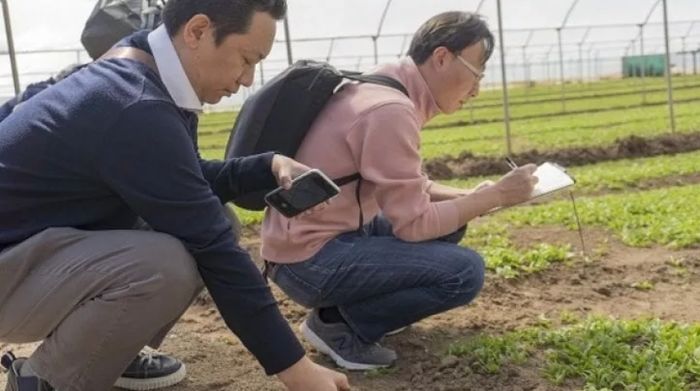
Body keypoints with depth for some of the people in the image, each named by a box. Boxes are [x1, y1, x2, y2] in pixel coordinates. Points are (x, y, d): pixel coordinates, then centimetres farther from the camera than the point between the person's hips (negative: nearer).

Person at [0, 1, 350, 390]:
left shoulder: (141, 76, 0)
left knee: (213, 222, 4)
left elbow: (194, 184, 14)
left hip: (46, 242, 9)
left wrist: (270, 166, -3)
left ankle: (107, 351, 15)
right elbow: (214, 251, -28)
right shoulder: (137, 110, -30)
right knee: (167, 266, -33)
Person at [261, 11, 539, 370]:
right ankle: (339, 326, -1)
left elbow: (409, 189, 15)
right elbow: (414, 223, -20)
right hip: (310, 260, -10)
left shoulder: (387, 91, 7)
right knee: (465, 272, -17)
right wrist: (495, 195, -11)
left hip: (331, 235, 10)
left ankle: (343, 309, 12)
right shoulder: (391, 110, -23)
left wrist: (471, 196, 2)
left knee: (451, 224, 14)